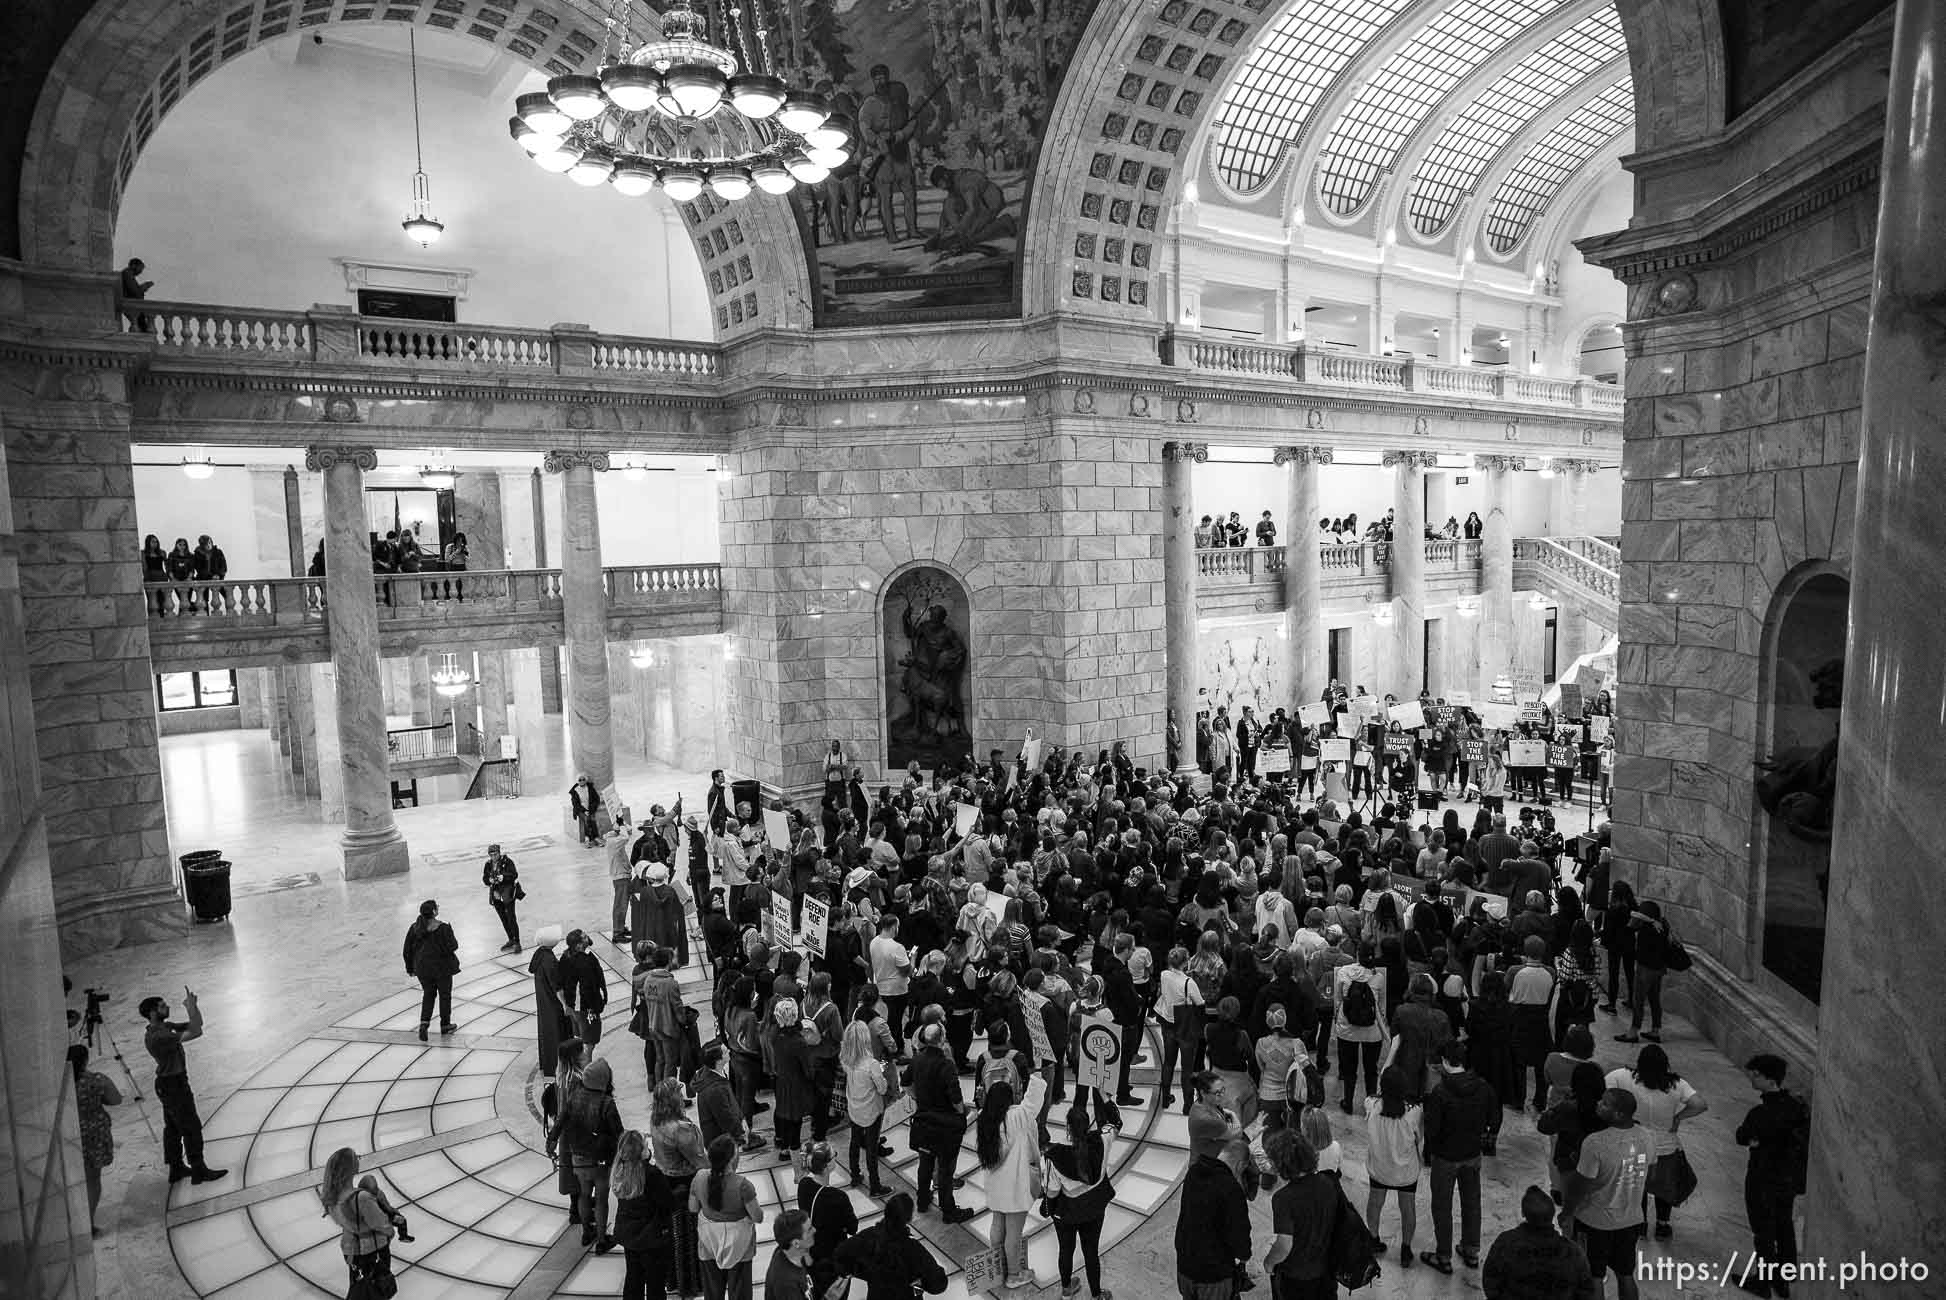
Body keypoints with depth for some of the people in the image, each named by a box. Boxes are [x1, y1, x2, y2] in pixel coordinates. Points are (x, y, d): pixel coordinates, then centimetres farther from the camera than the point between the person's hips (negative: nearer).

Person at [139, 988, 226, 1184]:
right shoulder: (157, 1036, -27)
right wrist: (191, 1007, -25)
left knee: (173, 1127, 19)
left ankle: (176, 1168, 31)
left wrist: (193, 1007, -10)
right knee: (191, 1127, -1)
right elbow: (196, 1032, -32)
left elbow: (196, 1026, 6)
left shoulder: (165, 1026, 2)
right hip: (174, 1085, -10)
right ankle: (199, 1171, 8)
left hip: (168, 1084, 10)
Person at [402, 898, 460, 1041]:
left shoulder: (414, 928, -4)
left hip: (422, 968, 4)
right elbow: (452, 947, -20)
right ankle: (445, 1025, 24)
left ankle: (424, 1021, 3)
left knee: (428, 994, 21)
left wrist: (410, 968, 13)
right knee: (445, 995, 13)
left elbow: (408, 950, 2)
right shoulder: (443, 928, -18)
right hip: (442, 967, -4)